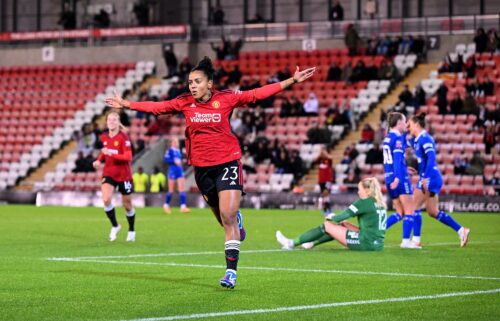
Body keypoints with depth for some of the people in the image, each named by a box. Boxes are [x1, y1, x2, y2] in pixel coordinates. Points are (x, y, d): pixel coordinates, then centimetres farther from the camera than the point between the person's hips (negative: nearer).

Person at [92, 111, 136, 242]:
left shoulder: (123, 137, -15)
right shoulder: (104, 137, 2)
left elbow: (128, 157, -23)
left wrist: (111, 154, -33)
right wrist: (99, 160, 2)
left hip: (123, 175, -3)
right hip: (109, 173, 3)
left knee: (127, 205, 9)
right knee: (106, 200, -20)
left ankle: (131, 231, 33)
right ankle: (115, 226, 2)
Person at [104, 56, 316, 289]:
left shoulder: (226, 99, -6)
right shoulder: (184, 103, 1)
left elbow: (259, 94, -7)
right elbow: (157, 107, 8)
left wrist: (292, 81, -12)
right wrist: (127, 104, 9)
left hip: (227, 162, -3)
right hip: (202, 167, 3)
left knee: (227, 217, -13)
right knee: (224, 218, 12)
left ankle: (231, 270, -11)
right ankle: (236, 219, 51)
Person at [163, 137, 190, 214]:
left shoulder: (178, 151, 15)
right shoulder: (170, 150, -5)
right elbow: (166, 159, -15)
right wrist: (174, 161, -21)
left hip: (180, 170, 6)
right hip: (172, 170, -6)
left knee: (181, 189, -5)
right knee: (171, 190, 2)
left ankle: (183, 206, -10)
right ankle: (166, 205, 19)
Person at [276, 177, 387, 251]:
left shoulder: (364, 202, -11)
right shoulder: (379, 203, 14)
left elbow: (342, 216, -8)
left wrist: (331, 217, 13)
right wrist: (336, 218, 14)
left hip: (366, 243, -8)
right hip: (378, 244, 8)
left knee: (326, 226, 3)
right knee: (342, 225, 23)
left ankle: (292, 244, 10)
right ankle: (312, 243, 31)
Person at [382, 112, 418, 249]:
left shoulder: (387, 138, 16)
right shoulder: (398, 138, -10)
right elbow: (397, 158, -20)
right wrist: (397, 177, -28)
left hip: (389, 178, 8)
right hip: (400, 177, -8)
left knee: (400, 213, 12)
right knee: (409, 211, -1)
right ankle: (406, 241, -5)